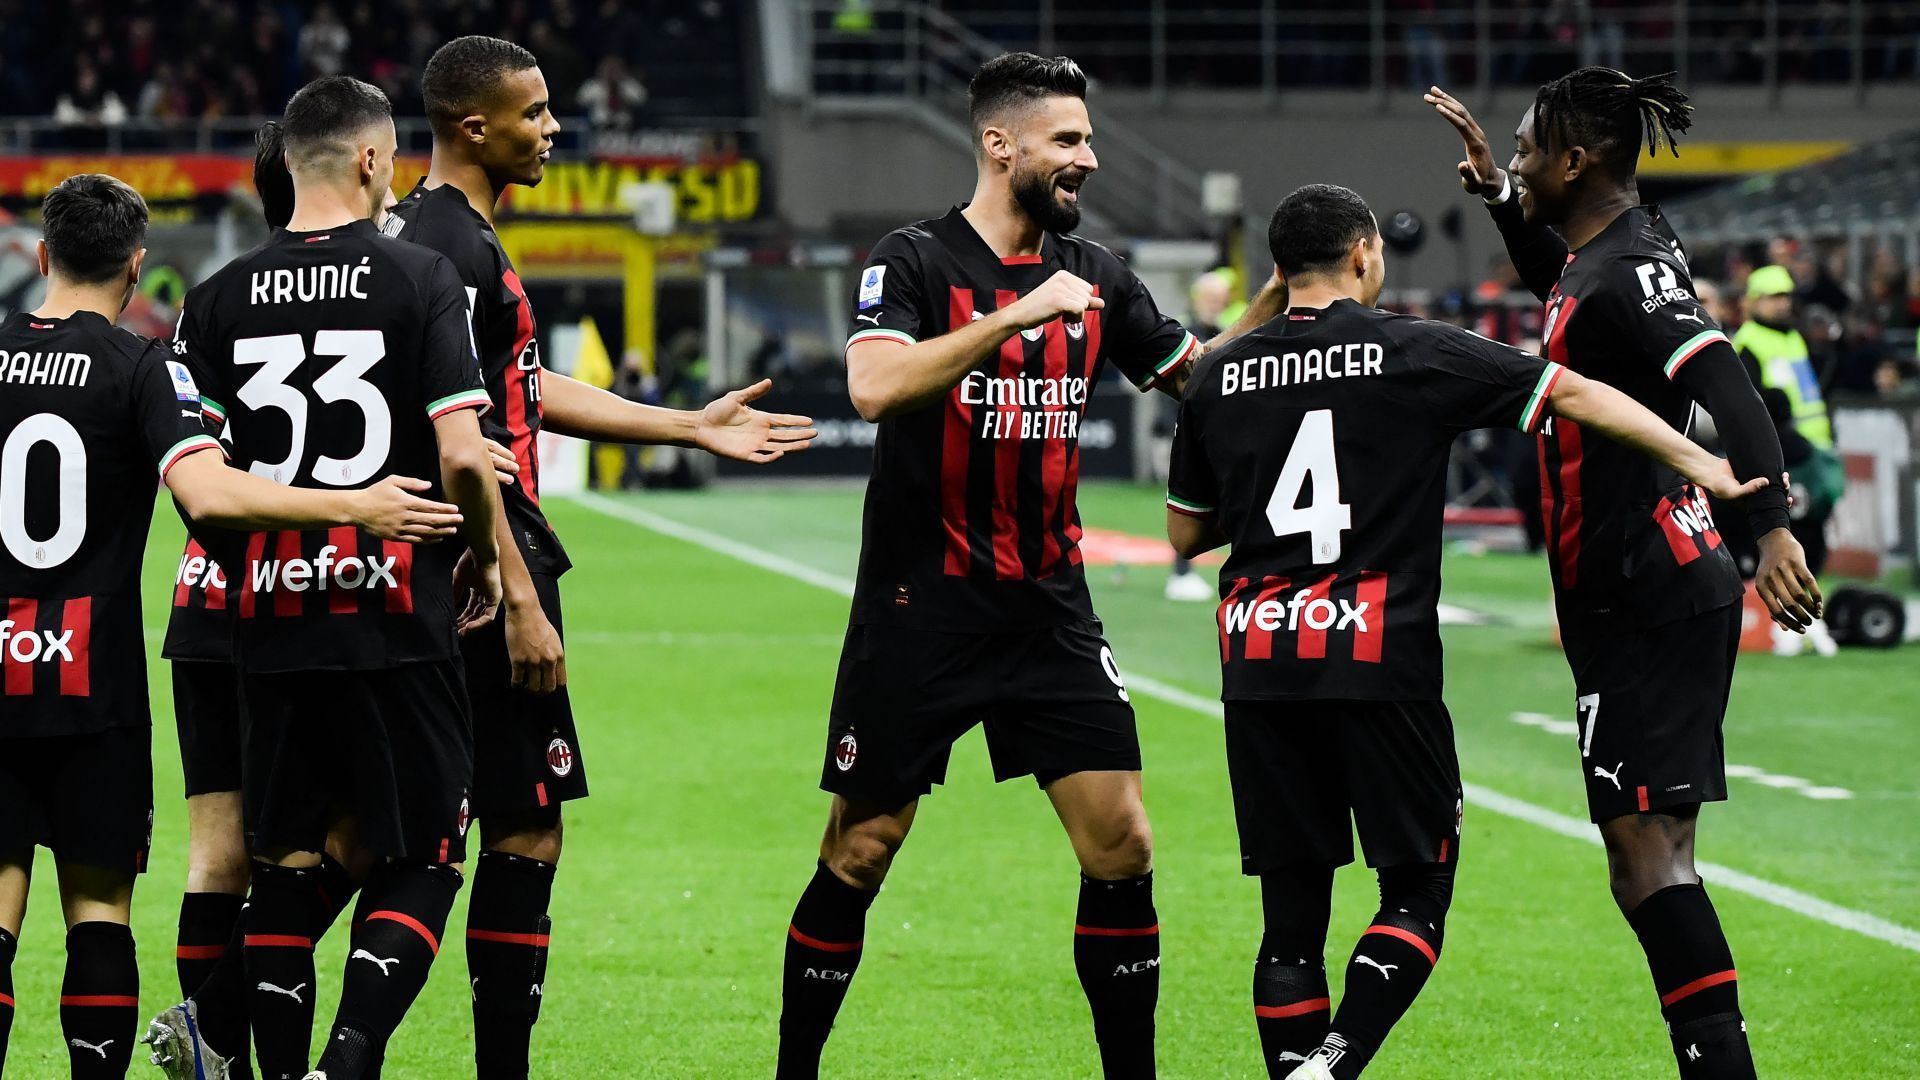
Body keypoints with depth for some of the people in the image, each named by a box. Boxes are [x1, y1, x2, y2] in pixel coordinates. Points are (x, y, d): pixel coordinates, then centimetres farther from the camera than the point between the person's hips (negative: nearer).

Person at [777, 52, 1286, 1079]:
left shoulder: (1094, 275, 8)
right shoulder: (913, 261, -9)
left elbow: (1204, 378, 17)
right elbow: (874, 384, -26)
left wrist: (1277, 298, 1)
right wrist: (1016, 315, -29)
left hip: (1048, 609, 5)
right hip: (919, 607, -4)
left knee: (1121, 847, -4)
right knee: (858, 854, 2)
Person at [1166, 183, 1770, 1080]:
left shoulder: (1220, 377, 9)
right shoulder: (1415, 353, -1)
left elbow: (1184, 532, 18)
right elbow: (1578, 397, -1)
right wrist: (1700, 463, 2)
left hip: (1258, 661, 4)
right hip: (1379, 661, -4)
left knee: (1292, 911, 8)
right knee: (1416, 887, 4)